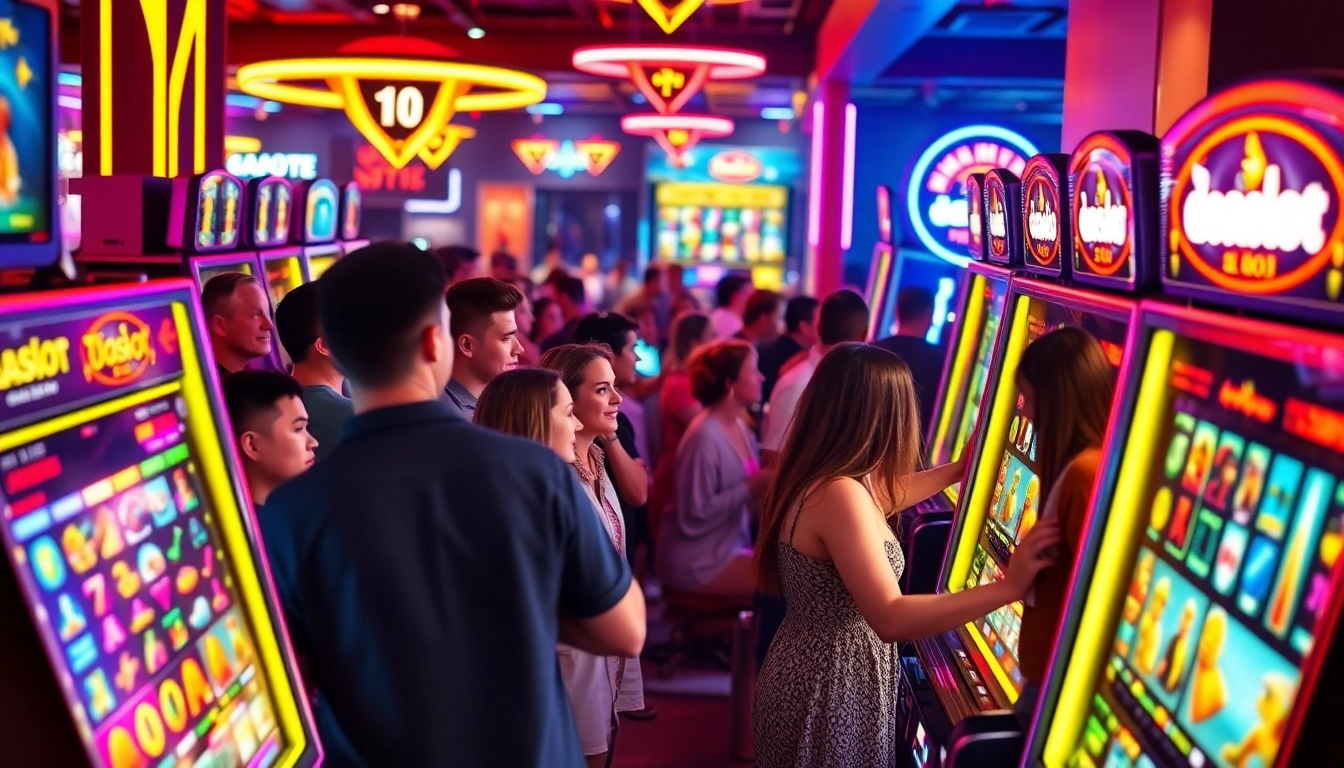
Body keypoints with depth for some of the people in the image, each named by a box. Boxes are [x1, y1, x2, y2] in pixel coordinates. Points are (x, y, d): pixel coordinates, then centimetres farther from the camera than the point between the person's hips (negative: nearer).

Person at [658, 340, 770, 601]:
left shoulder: (740, 427, 5)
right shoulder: (705, 438, -21)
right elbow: (693, 517, -22)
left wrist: (769, 483, -8)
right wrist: (751, 489, -21)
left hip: (732, 547, 8)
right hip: (699, 563, -8)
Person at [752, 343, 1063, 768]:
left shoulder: (818, 478, 3)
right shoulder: (840, 495, -27)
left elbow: (878, 497, 25)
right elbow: (891, 619, -33)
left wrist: (960, 469, 32)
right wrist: (1008, 586, -33)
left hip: (817, 672, 9)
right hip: (832, 686, -9)